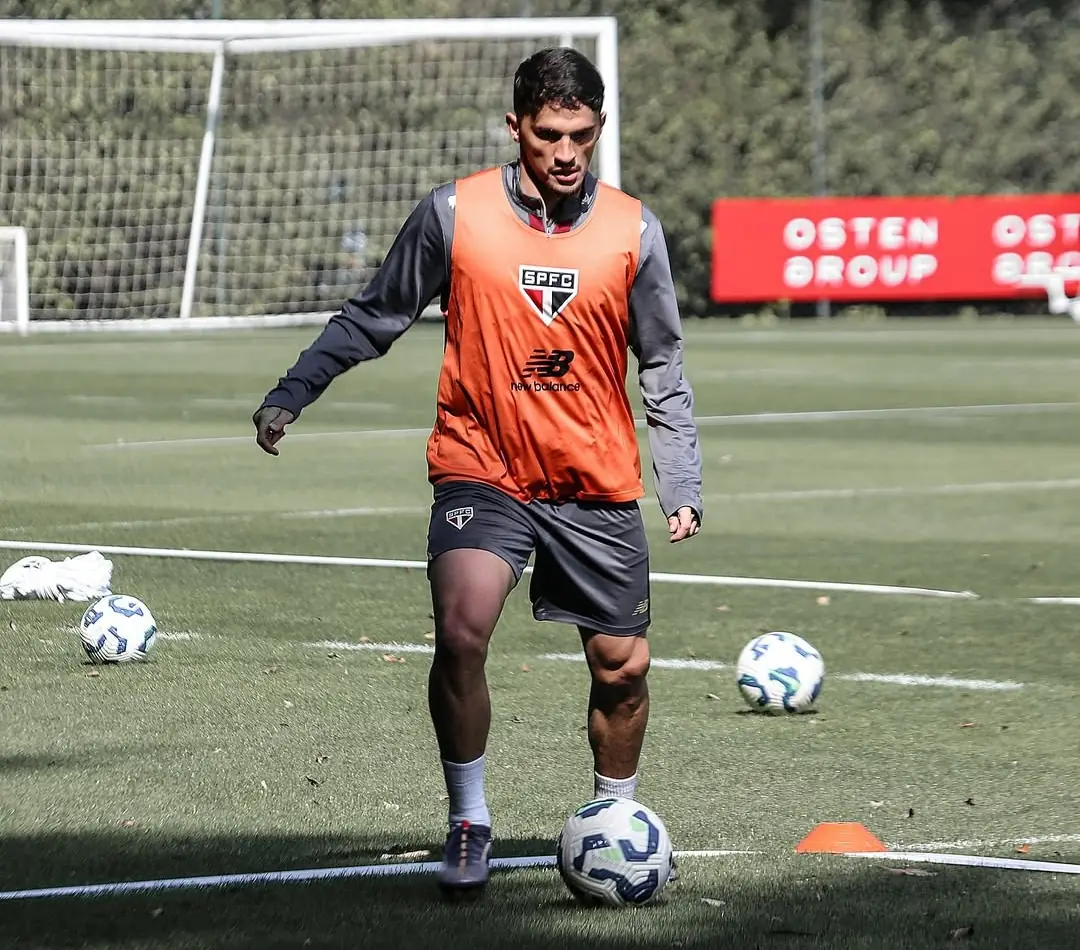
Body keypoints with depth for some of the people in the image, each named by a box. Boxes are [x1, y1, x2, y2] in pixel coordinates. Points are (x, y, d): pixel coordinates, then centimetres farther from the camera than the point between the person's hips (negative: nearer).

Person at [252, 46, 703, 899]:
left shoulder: (633, 230, -4)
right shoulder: (455, 215, -7)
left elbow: (663, 366, 5)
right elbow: (375, 316, 6)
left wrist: (683, 488, -1)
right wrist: (291, 395, 3)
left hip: (599, 486, 2)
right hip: (481, 469, -2)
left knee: (622, 668, 6)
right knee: (460, 630, -24)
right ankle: (469, 823, -8)